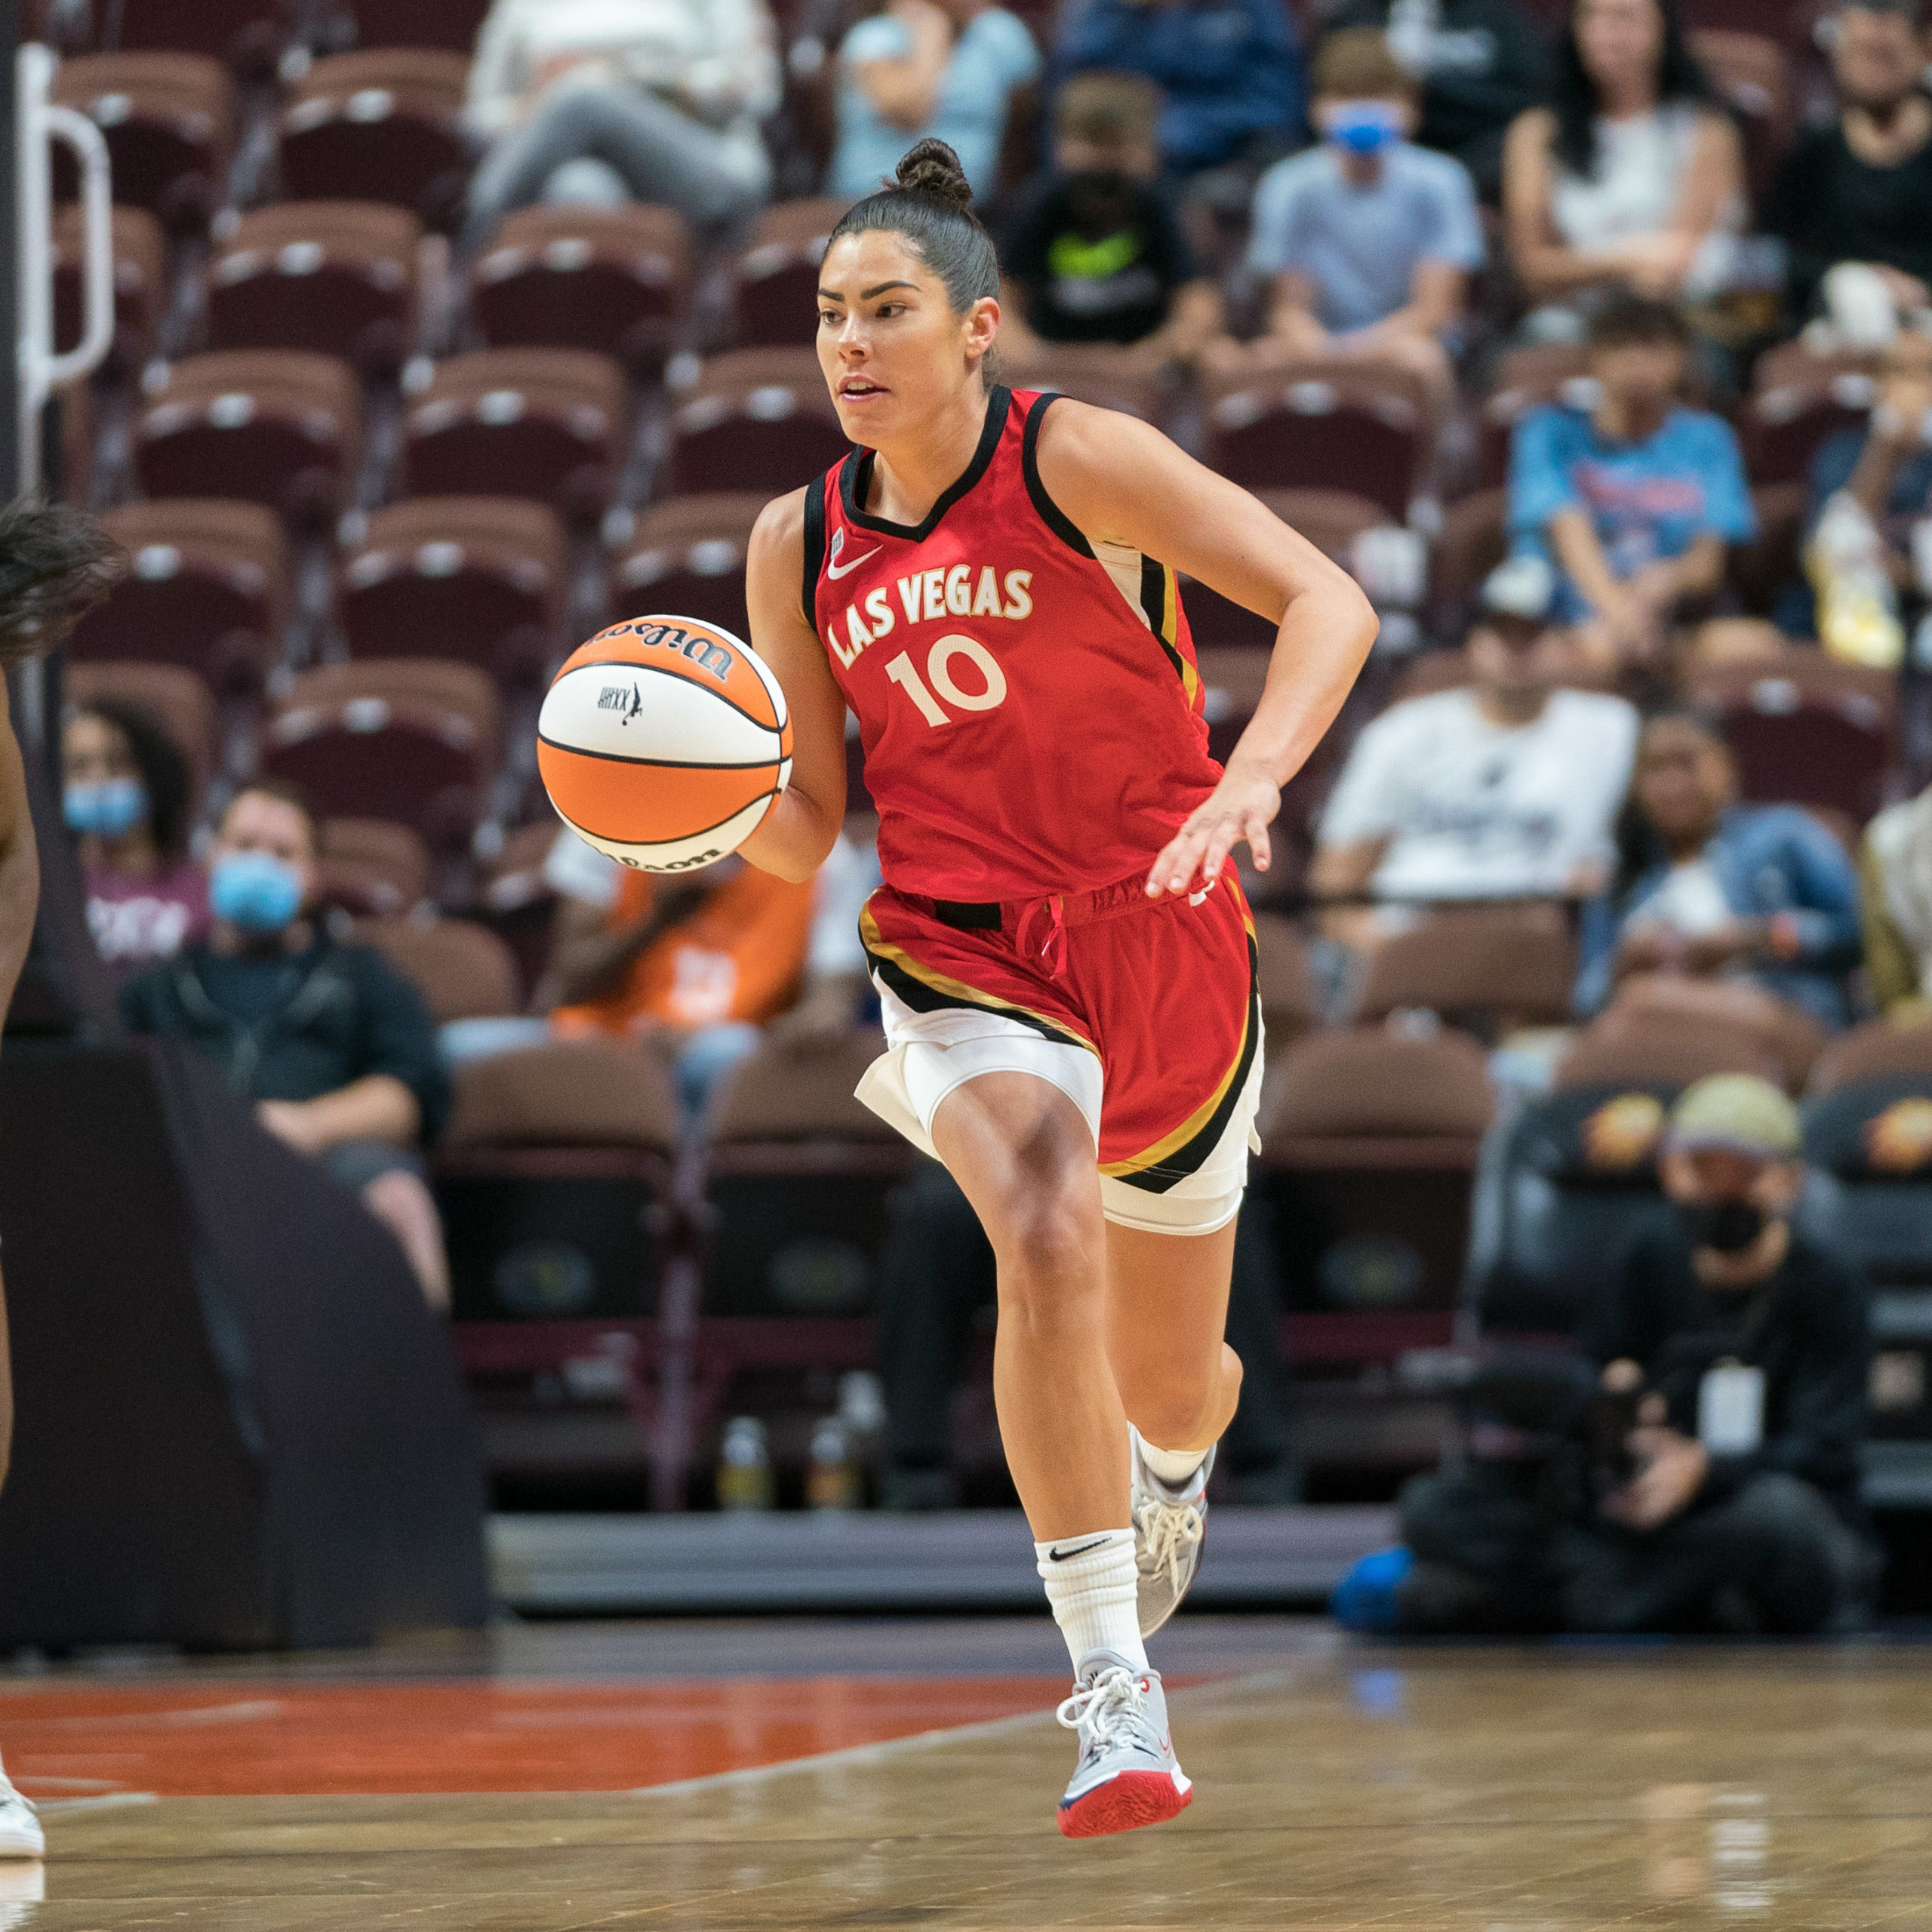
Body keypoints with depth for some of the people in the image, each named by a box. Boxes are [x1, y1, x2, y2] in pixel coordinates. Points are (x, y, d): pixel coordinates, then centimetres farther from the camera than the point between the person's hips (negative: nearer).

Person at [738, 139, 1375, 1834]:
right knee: (1048, 1237, -31)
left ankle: (1172, 1465, 55)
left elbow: (1327, 600, -16)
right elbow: (804, 828, 7)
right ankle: (1113, 1691, -30)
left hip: (1163, 946, -1)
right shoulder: (800, 547, 2)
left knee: (1171, 1381, 13)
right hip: (963, 952, 1)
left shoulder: (1079, 462, -10)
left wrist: (1252, 783, -32)